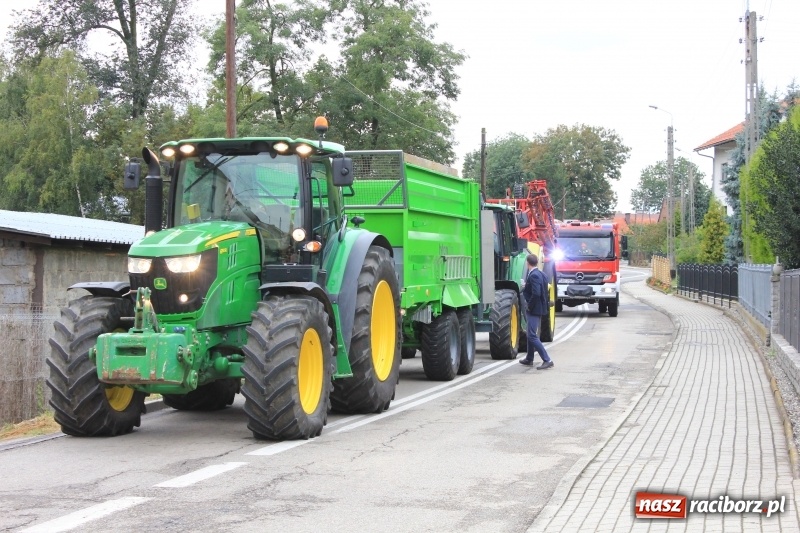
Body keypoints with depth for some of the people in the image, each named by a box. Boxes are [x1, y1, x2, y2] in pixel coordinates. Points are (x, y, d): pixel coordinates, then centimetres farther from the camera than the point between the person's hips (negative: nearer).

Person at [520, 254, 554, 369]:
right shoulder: (541, 274, 9)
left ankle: (547, 360, -15)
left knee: (533, 336, -11)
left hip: (534, 310, -10)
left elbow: (536, 294, -28)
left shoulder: (534, 276, -20)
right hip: (539, 309, 10)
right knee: (531, 334, 22)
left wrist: (529, 306, -17)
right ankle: (529, 359, 34)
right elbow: (544, 292, 14)